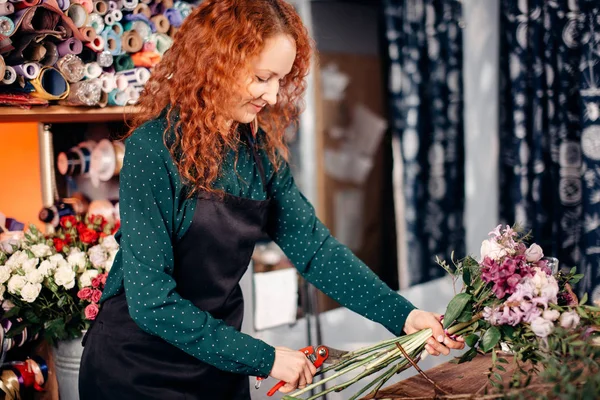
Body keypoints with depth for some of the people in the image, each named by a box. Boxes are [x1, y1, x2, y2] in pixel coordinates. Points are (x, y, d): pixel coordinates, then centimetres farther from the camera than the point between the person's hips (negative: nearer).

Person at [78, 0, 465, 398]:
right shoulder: (154, 147, -22)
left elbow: (312, 245, -4)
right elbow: (151, 301, -25)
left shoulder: (260, 146, -3)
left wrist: (402, 315, -14)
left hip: (219, 361, 6)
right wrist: (264, 359, -22)